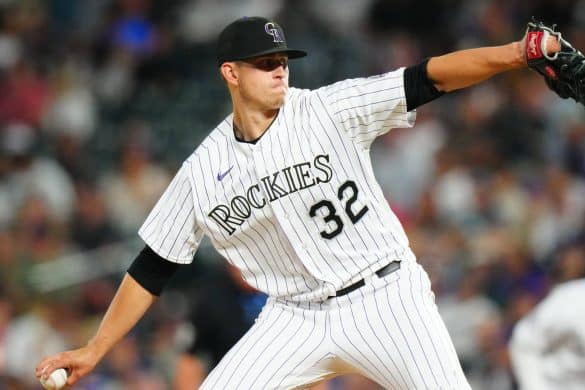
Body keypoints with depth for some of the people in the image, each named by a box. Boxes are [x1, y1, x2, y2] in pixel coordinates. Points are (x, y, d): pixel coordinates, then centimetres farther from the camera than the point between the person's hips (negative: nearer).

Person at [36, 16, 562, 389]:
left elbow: (429, 79, -16)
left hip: (383, 297, -3)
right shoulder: (203, 170, 1)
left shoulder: (329, 111, -7)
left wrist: (515, 54, -30)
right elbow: (152, 267, 7)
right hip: (296, 318, 3)